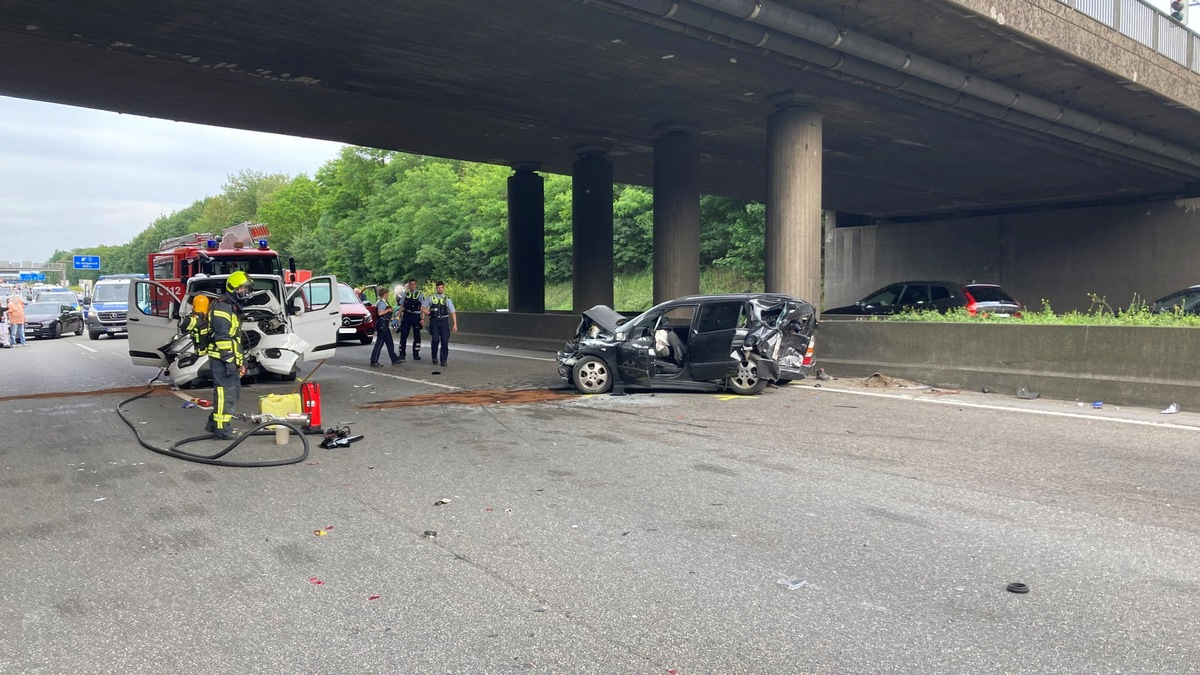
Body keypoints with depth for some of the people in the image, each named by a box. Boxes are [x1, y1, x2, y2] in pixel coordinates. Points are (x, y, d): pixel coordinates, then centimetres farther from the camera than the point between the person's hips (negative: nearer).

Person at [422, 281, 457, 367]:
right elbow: (423, 308, 16)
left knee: (445, 341, -4)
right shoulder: (431, 298, 8)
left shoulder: (447, 299, 7)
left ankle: (443, 361, 6)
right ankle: (434, 358, 12)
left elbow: (452, 312, 1)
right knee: (435, 340, -10)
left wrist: (455, 324, -7)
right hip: (434, 321, -1)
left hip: (444, 321, 1)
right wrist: (427, 313, -2)